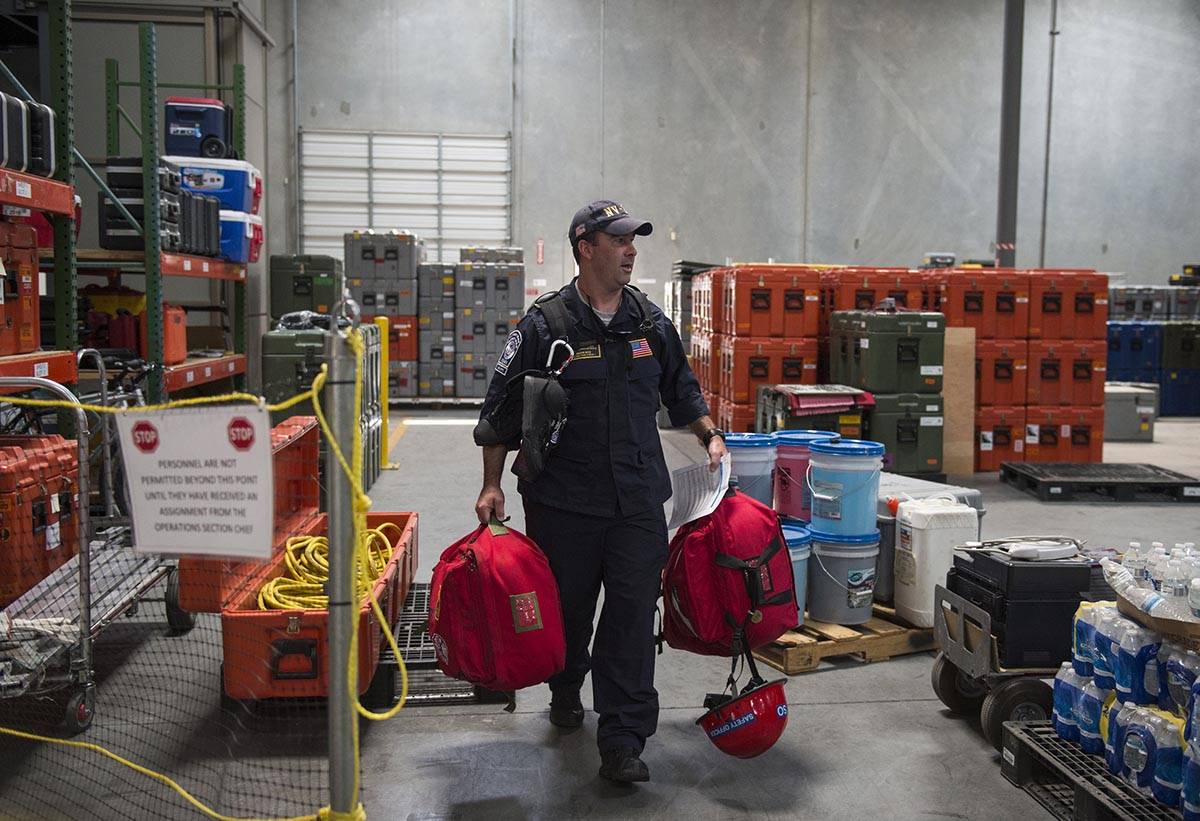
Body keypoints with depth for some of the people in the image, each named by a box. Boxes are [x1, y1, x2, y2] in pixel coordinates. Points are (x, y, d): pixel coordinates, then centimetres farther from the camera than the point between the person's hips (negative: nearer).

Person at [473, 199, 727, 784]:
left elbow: (681, 389, 23)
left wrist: (710, 435, 9)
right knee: (568, 608, 11)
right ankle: (565, 689, 42)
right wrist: (492, 485, -6)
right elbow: (501, 406, -2)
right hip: (563, 500, -2)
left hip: (639, 500, 3)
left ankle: (622, 742, 4)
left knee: (633, 615, -3)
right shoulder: (546, 325, -5)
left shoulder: (649, 321, 9)